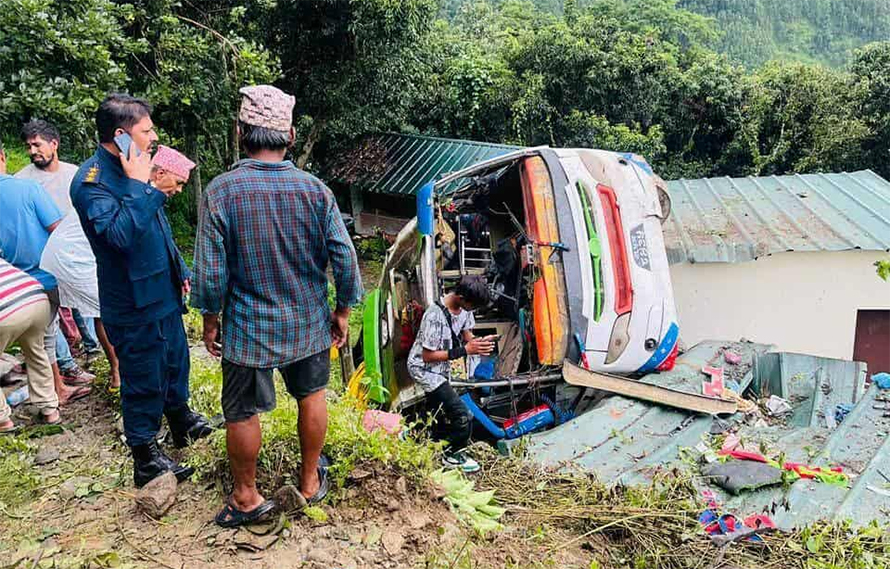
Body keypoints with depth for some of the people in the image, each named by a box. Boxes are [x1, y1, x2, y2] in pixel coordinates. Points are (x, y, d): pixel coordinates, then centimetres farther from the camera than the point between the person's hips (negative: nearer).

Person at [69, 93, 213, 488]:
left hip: (164, 292, 8)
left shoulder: (129, 171, 7)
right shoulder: (91, 181, -20)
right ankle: (146, 459, 22)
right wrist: (138, 185, -28)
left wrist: (179, 271, 20)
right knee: (144, 381, 5)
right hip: (134, 303, -8)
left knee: (175, 362, 23)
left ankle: (181, 419, 46)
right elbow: (120, 234, -34)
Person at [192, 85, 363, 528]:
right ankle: (310, 481, 39)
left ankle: (246, 497, 33)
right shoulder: (314, 189, -10)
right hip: (309, 324, 2)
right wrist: (342, 312, 6)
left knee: (242, 412, 16)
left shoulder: (221, 191, -16)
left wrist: (210, 320, 3)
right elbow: (345, 258, -8)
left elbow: (210, 272, -13)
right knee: (311, 396, 22)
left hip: (248, 328, -2)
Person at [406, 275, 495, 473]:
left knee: (440, 415, 21)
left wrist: (478, 342, -16)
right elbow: (428, 355, -27)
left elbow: (466, 332, 8)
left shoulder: (464, 308, -9)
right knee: (462, 416, -13)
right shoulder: (435, 316, -33)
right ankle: (452, 456, 9)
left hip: (441, 369, 9)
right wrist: (464, 350, -30)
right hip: (424, 368, -9)